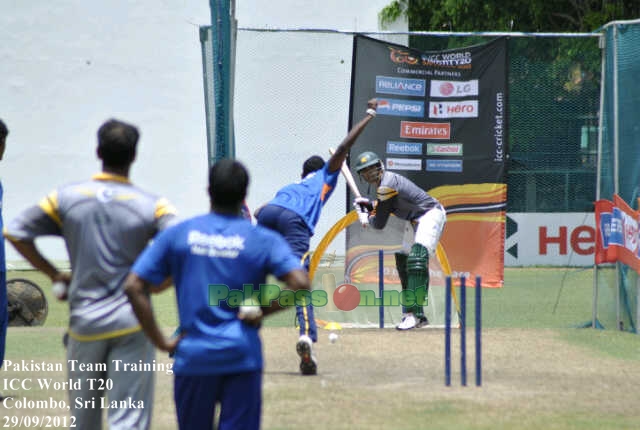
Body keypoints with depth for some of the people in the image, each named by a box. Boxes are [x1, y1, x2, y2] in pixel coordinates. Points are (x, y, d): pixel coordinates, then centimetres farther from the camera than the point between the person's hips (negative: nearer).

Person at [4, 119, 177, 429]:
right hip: (132, 322, -2)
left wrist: (54, 275, 8)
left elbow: (15, 232, 1)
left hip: (84, 322, 2)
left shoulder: (66, 198, -1)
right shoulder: (151, 206, -6)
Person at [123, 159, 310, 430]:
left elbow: (134, 287, -2)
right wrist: (263, 311, -3)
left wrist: (161, 342, 0)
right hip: (242, 357, -1)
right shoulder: (263, 240, -1)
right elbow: (300, 284, -15)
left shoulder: (177, 235, 3)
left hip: (193, 356, 2)